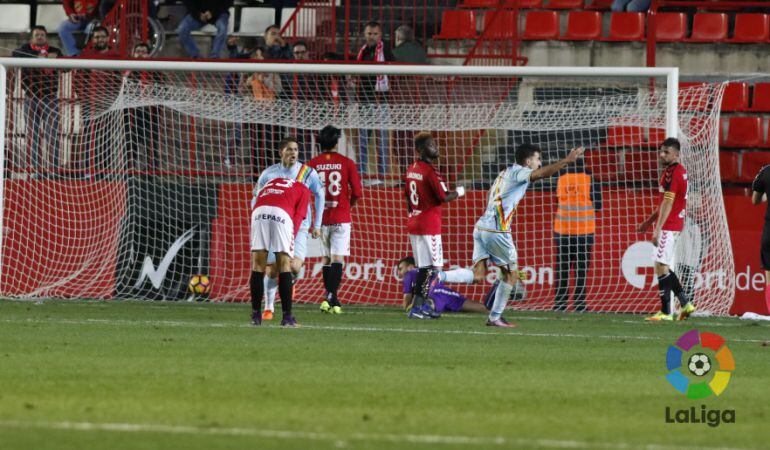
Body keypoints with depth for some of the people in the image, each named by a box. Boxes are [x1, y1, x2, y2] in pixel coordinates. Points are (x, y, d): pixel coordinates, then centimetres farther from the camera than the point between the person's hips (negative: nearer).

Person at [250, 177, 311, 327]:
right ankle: (287, 317, 4)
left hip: (258, 212, 3)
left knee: (258, 266, 8)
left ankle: (256, 315, 9)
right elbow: (298, 216, 12)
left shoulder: (270, 182, 39)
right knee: (284, 266, 4)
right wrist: (291, 240, 9)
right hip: (282, 213, -3)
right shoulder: (303, 190, 27)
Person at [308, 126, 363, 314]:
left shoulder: (313, 164, -1)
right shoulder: (347, 163, -4)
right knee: (337, 258, -4)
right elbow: (357, 192, -5)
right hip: (341, 217, -2)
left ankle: (330, 298, 16)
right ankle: (332, 297, -18)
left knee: (326, 258, 13)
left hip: (321, 218, 2)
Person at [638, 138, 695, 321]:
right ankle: (685, 303, 16)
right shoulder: (679, 171, 17)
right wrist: (649, 221, 30)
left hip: (668, 227, -10)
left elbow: (667, 203, -21)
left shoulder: (672, 172, -15)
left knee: (661, 266, -8)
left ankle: (665, 312, -9)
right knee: (663, 268, 16)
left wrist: (658, 229, -23)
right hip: (675, 226, 10)